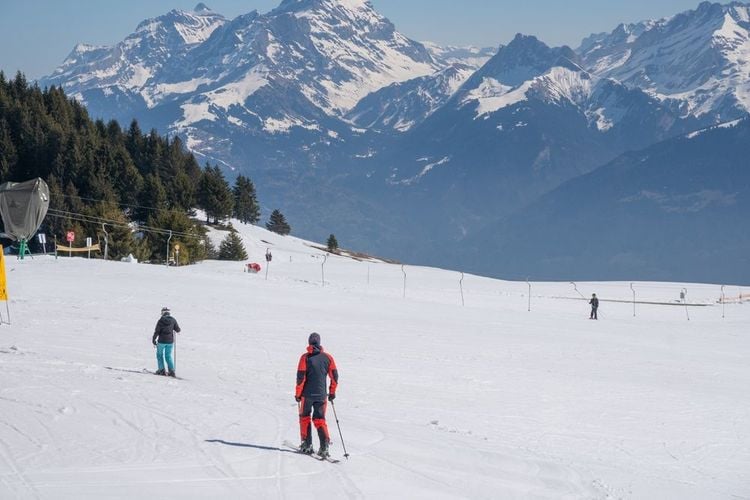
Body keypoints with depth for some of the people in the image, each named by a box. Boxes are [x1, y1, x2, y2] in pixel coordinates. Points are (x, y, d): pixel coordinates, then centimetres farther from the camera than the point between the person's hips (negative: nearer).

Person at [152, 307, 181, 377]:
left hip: (162, 341, -3)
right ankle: (171, 371, 1)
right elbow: (178, 330, 4)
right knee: (168, 356, 12)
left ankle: (161, 370, 8)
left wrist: (153, 340, -1)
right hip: (170, 341, 3)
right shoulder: (173, 320, -2)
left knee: (159, 355, 13)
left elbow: (157, 331, -10)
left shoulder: (161, 320, -10)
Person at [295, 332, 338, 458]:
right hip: (321, 395, 2)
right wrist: (332, 392, 15)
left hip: (307, 394, -2)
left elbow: (301, 377, -10)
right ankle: (324, 446, -9)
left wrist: (298, 393, -1)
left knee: (305, 417, 17)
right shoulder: (327, 357, 1)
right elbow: (334, 376, 3)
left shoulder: (305, 358, -8)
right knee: (319, 419, 9)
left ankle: (307, 444, 12)